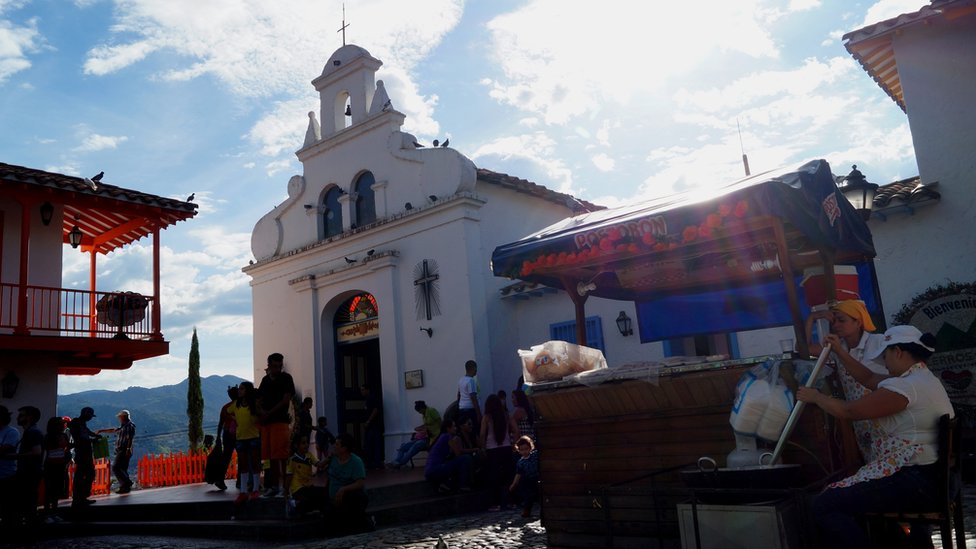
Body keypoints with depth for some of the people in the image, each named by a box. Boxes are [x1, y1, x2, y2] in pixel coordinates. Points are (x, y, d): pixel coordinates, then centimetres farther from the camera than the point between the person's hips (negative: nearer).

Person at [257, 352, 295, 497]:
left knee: (282, 455, -10)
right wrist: (261, 412, -5)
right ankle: (274, 485, 15)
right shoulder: (265, 380, 15)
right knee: (271, 456, 8)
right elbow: (259, 399, 15)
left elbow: (286, 400, -8)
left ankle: (285, 485, -8)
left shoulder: (286, 378, -1)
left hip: (280, 420, -5)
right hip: (266, 422, 5)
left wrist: (269, 413, -12)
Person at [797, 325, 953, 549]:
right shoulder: (922, 378, 14)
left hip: (919, 482, -11)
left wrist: (815, 396, 3)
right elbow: (869, 379, 23)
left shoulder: (905, 386, -18)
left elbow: (849, 410, -13)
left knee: (824, 504, -17)